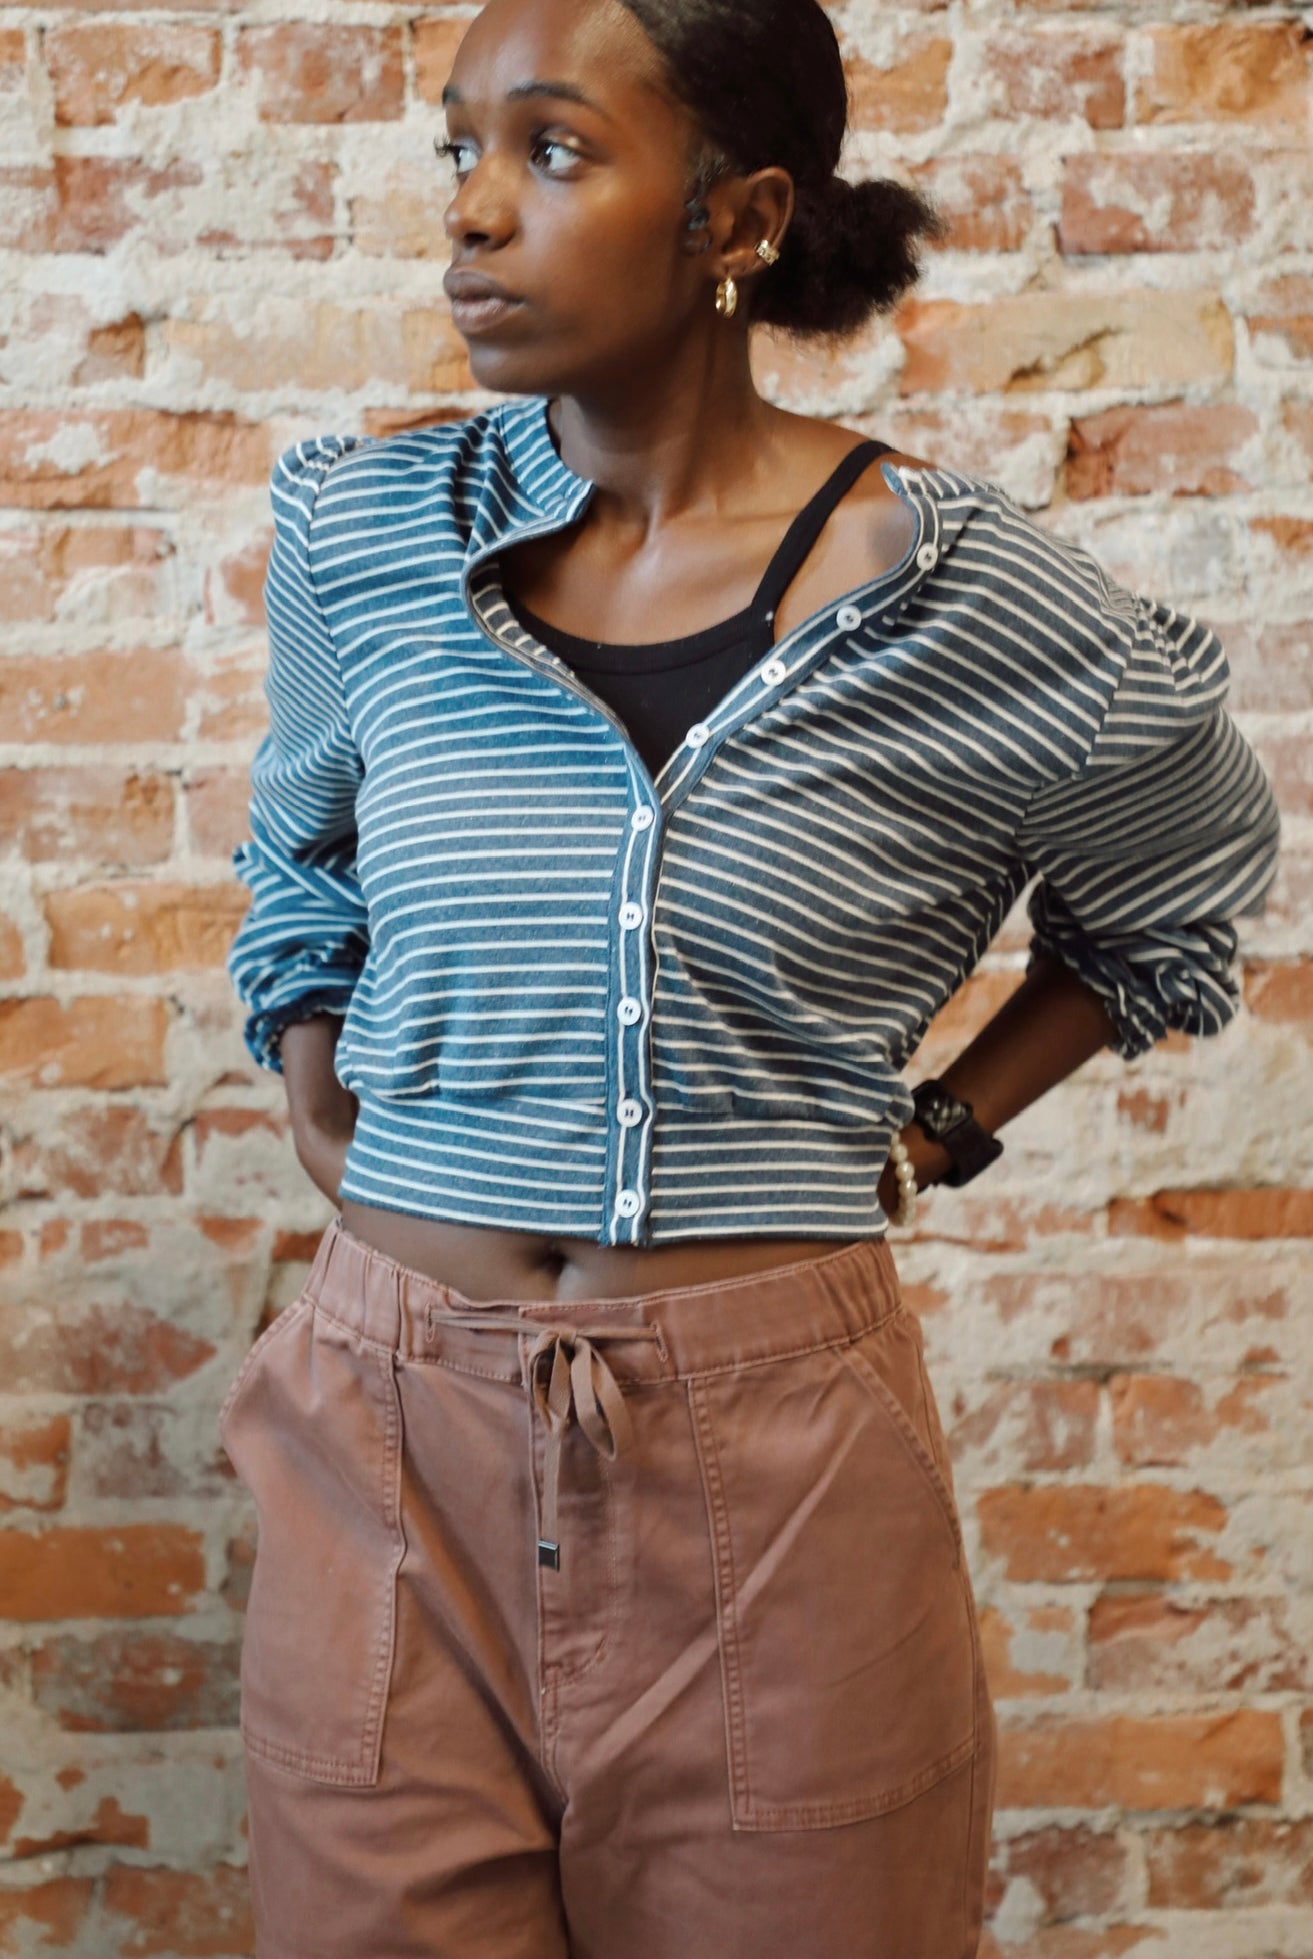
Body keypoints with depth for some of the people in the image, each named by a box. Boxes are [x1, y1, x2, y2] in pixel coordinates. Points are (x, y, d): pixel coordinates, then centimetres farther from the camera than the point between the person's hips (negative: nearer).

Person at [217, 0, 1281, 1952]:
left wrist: (937, 1132, 5)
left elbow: (1191, 886, 11)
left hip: (775, 1464, -2)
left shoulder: (976, 611, -9)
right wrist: (332, 1149, 11)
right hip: (390, 1440, 3)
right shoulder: (360, 530, 1)